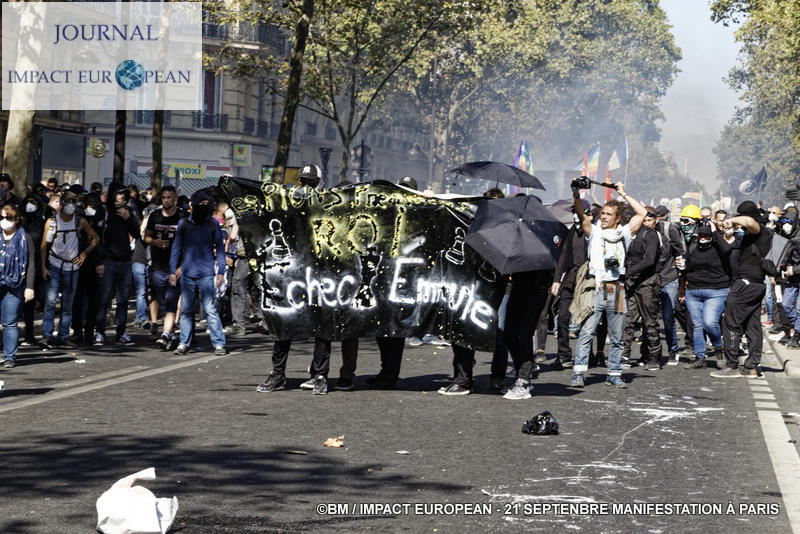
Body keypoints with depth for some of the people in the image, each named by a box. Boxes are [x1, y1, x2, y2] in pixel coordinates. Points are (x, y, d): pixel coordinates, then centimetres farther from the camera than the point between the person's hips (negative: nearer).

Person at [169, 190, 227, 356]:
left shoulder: (213, 224, 4)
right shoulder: (183, 224, 8)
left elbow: (220, 249, 7)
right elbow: (176, 248, 13)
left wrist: (220, 272, 1)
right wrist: (173, 271, 8)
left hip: (206, 274, -2)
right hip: (187, 274, 2)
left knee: (210, 310, -7)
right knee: (186, 310, 5)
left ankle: (219, 344, -4)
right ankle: (184, 343, 13)